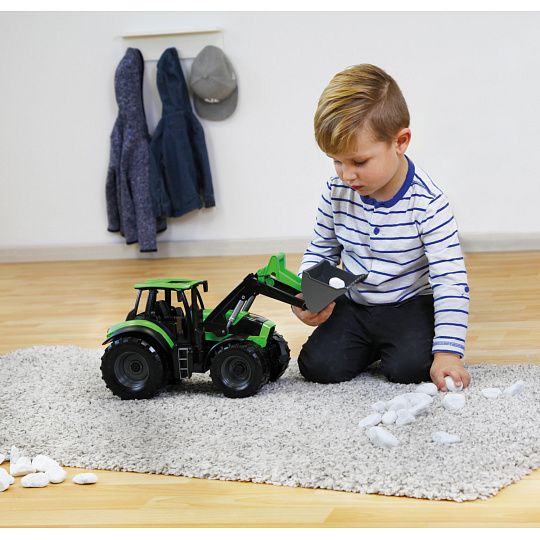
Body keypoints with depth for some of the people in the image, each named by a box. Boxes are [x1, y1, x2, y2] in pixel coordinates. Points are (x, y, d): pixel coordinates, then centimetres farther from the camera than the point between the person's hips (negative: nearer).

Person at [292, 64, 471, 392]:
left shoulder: (427, 203, -22)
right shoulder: (337, 193, -8)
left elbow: (450, 280, -22)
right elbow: (321, 252, 11)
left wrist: (447, 353, -31)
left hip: (411, 305, -4)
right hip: (354, 304, 4)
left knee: (408, 368, -28)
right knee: (317, 366, -14)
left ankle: (401, 341, 8)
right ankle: (370, 345, 16)